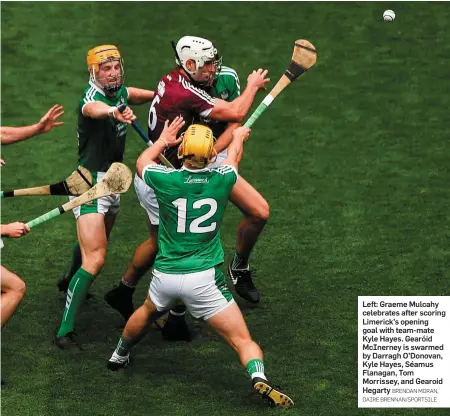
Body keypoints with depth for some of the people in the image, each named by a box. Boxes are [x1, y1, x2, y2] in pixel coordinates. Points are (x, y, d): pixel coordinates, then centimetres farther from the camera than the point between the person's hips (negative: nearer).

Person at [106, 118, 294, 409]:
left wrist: (163, 140, 34)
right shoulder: (222, 180, -6)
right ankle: (259, 377, -29)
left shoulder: (167, 180, -8)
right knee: (242, 339, -4)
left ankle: (119, 356, 54)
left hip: (165, 276, 3)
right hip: (204, 277, -2)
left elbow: (142, 162, 17)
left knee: (148, 312, 34)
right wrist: (239, 137, 42)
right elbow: (234, 156, 20)